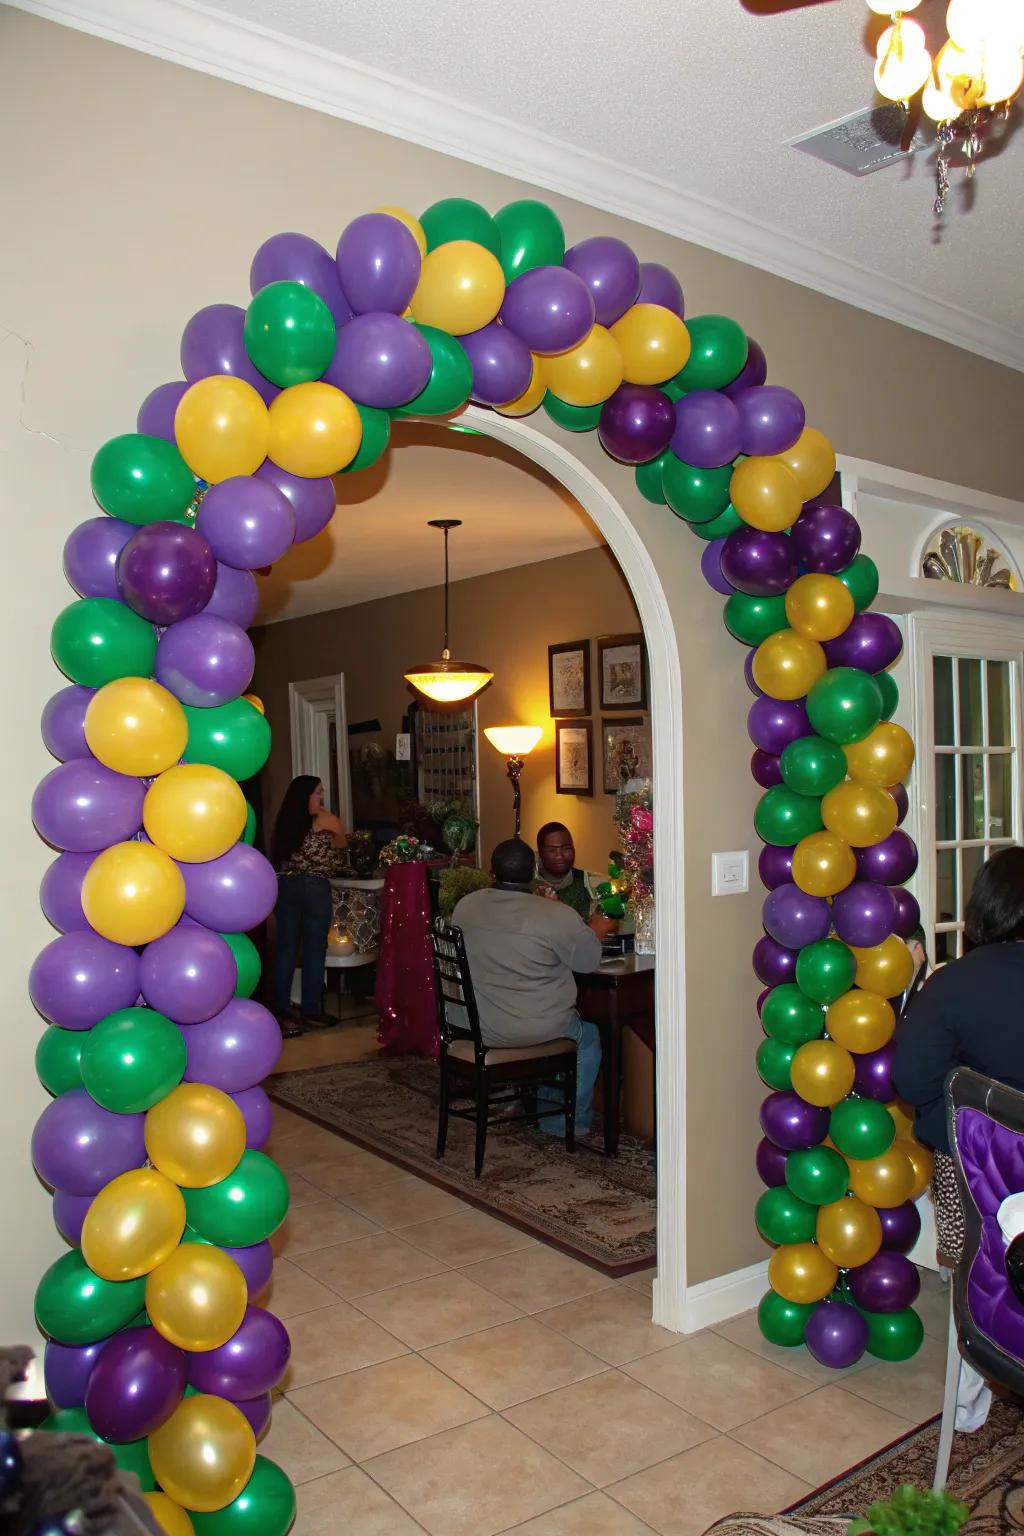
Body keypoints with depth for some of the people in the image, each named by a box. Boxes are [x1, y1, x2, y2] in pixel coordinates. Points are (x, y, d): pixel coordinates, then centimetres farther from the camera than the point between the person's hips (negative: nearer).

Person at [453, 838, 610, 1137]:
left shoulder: (464, 907, -5)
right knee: (589, 1035, 24)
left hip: (476, 1027, 6)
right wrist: (595, 930, 13)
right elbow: (590, 960, -9)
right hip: (536, 1031, -6)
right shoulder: (556, 916, -21)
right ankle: (569, 1122, 29)